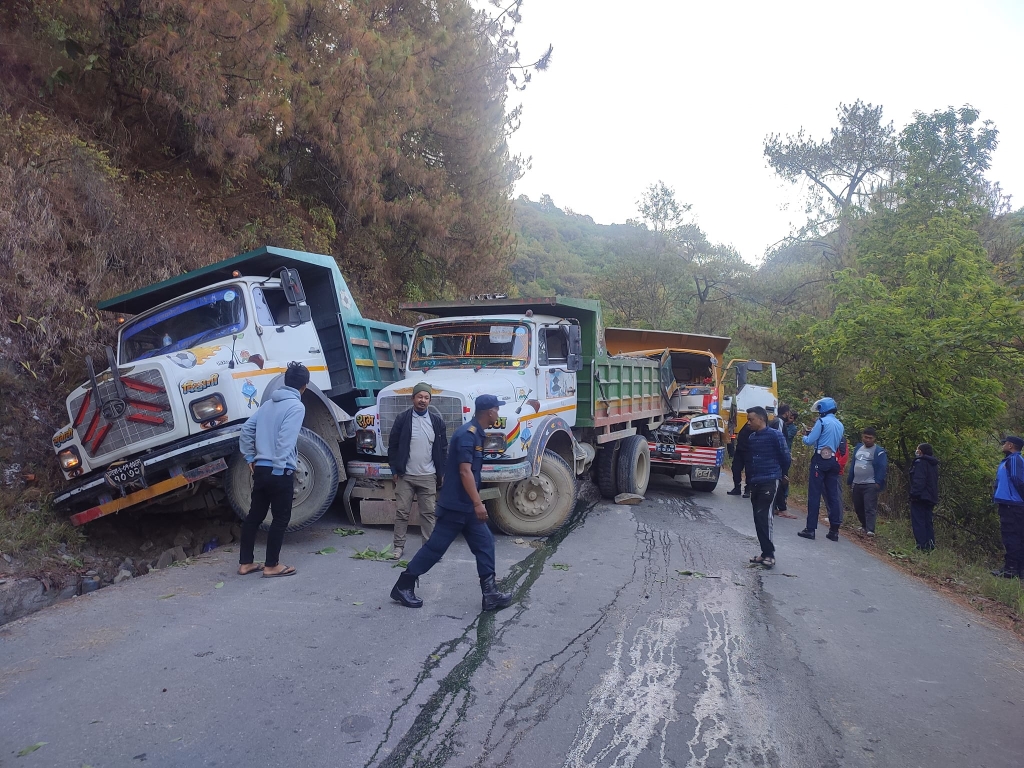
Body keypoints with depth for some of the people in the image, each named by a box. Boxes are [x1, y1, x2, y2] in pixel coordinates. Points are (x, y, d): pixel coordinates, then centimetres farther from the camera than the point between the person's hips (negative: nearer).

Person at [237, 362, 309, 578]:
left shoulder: (269, 403, 14)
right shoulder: (296, 406, -10)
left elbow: (246, 429, 13)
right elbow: (285, 440, -20)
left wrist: (250, 457, 16)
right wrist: (279, 467, -17)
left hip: (261, 468, 8)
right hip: (280, 471, -8)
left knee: (254, 515, 13)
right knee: (281, 518, 2)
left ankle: (245, 562, 20)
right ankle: (272, 566, 7)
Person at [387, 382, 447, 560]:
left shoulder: (437, 421, 2)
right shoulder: (402, 419, -2)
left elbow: (443, 448, 7)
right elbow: (393, 445, 2)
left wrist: (442, 473, 4)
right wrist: (395, 470, -2)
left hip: (428, 477, 1)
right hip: (405, 476, -1)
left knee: (428, 513, 6)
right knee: (402, 512, 4)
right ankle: (399, 546, 14)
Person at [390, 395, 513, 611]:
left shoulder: (475, 433, 12)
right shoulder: (468, 434, -19)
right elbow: (464, 471, -25)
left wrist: (476, 499, 27)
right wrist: (477, 503, -26)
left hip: (466, 504, 10)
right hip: (456, 504, -10)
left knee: (484, 544, 7)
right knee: (436, 546, -1)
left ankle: (490, 594, 10)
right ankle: (403, 586, 11)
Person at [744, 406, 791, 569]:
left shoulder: (775, 435, -8)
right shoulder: (751, 437, 12)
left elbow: (785, 456, -4)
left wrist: (782, 474, 10)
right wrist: (749, 481, 18)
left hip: (769, 482, -7)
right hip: (755, 483, 7)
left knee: (763, 516, -13)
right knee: (758, 518, 7)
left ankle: (769, 553, -6)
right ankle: (765, 552, 15)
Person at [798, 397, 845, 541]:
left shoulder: (822, 421, -9)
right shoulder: (840, 425, 12)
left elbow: (809, 441, -10)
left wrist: (805, 436, 13)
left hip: (820, 460, -6)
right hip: (833, 461, 6)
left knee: (814, 494, -3)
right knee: (833, 495, 7)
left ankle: (810, 529, -4)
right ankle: (834, 530, 8)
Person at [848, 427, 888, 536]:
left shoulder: (879, 451, -7)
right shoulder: (858, 448, 13)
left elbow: (882, 468, -12)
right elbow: (853, 465, 17)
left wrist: (878, 482, -18)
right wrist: (850, 480, 16)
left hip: (870, 485, -7)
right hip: (857, 484, 7)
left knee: (870, 508, -11)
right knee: (858, 507, 14)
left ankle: (870, 530, -14)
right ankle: (864, 526, 30)